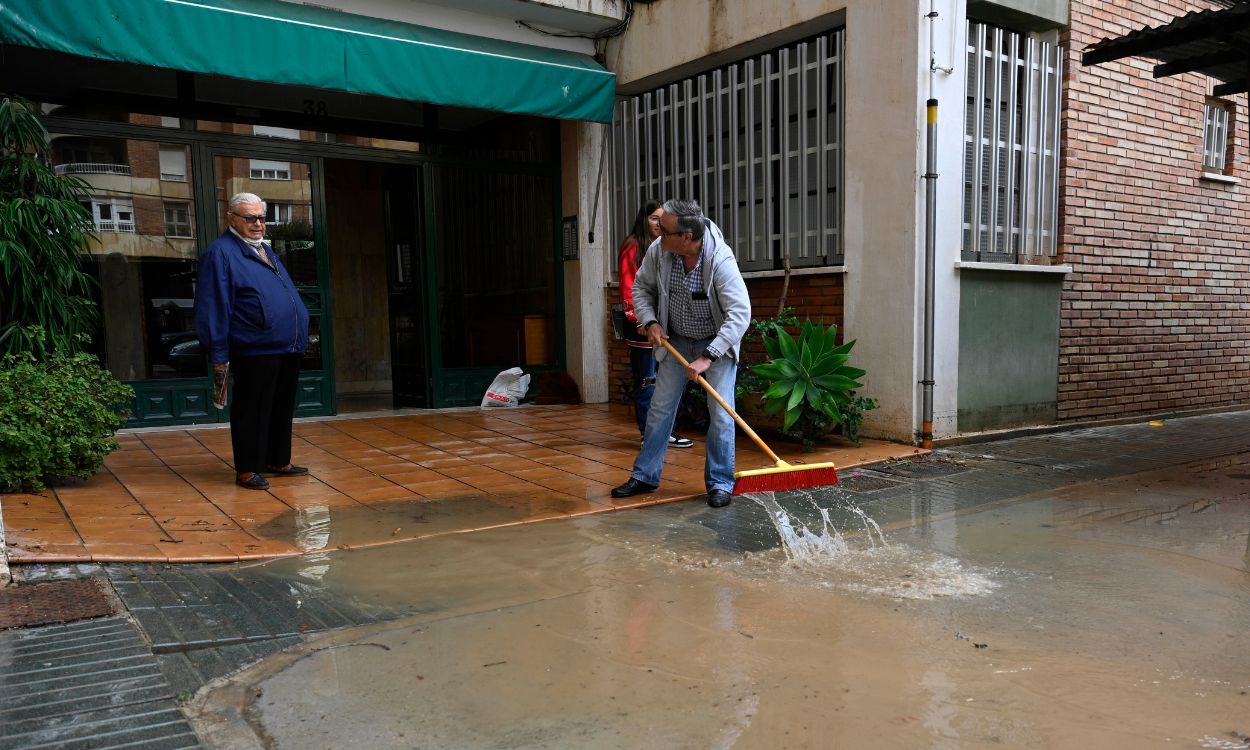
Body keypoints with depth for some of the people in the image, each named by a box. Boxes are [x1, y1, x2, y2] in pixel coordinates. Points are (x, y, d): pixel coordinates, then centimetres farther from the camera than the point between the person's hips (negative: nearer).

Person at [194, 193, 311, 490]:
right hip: (255, 351, -8)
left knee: (283, 409, 15)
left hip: (289, 350, 8)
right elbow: (213, 307, -11)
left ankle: (278, 461, 27)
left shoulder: (266, 251, 20)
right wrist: (218, 355, -14)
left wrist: (300, 336, 20)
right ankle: (247, 469, 10)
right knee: (252, 411, 0)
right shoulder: (221, 253, -6)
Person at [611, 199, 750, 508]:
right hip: (676, 341, 4)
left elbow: (740, 313, -31)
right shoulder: (658, 250, -17)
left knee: (721, 413, -8)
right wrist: (650, 322, -12)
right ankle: (645, 476, 18)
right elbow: (642, 287, 4)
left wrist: (707, 358, -34)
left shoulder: (720, 259, -29)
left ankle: (720, 483, 6)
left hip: (718, 342, -4)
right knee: (660, 408, 5)